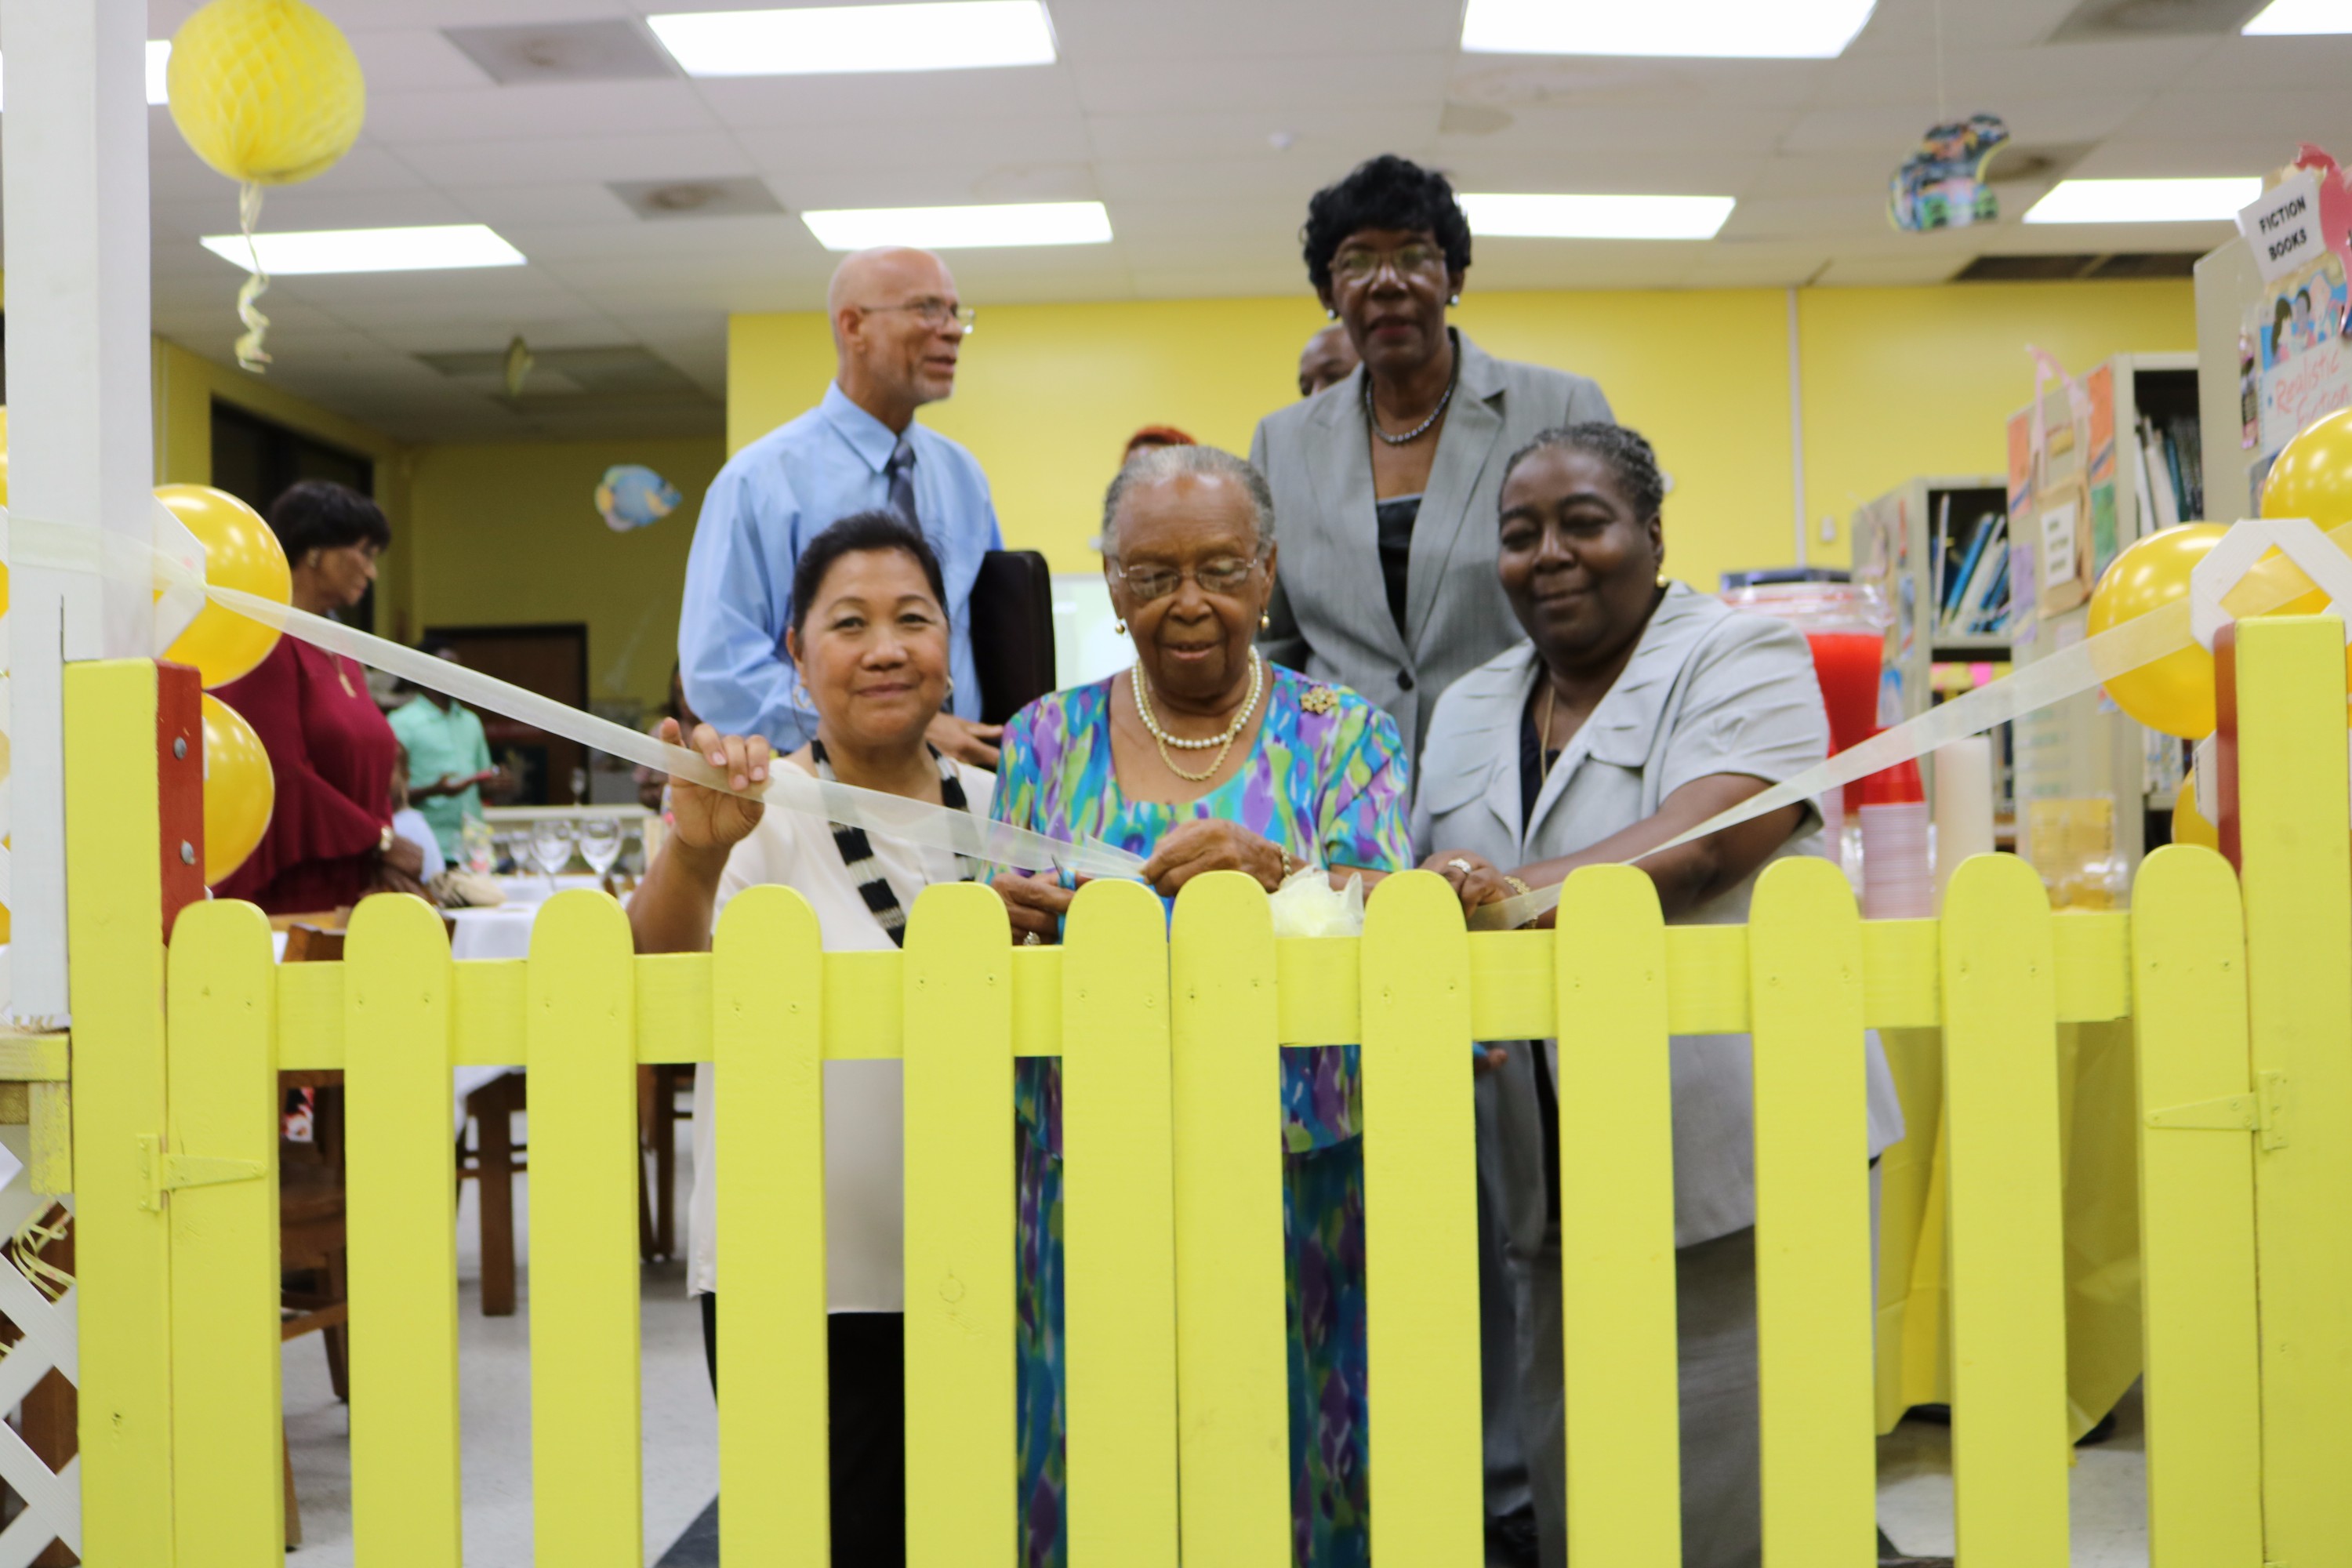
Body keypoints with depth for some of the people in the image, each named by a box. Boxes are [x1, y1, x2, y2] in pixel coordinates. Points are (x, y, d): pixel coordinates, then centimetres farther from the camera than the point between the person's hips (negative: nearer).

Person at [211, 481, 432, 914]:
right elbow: (280, 776, -16)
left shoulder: (342, 654, 16)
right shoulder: (267, 643, -10)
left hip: (354, 891, 7)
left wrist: (383, 863, 0)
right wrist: (379, 841, -10)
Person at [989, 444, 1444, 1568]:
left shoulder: (1341, 737, 4)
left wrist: (1275, 876, -25)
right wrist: (995, 923, -15)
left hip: (1301, 1186, -1)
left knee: (1291, 1460, 2)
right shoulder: (1045, 740, 9)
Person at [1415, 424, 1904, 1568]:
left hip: (1735, 1164, -5)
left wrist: (1517, 892, -33)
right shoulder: (1466, 713, 17)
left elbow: (1698, 848, -19)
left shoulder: (1742, 660, -1)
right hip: (1558, 1190, 5)